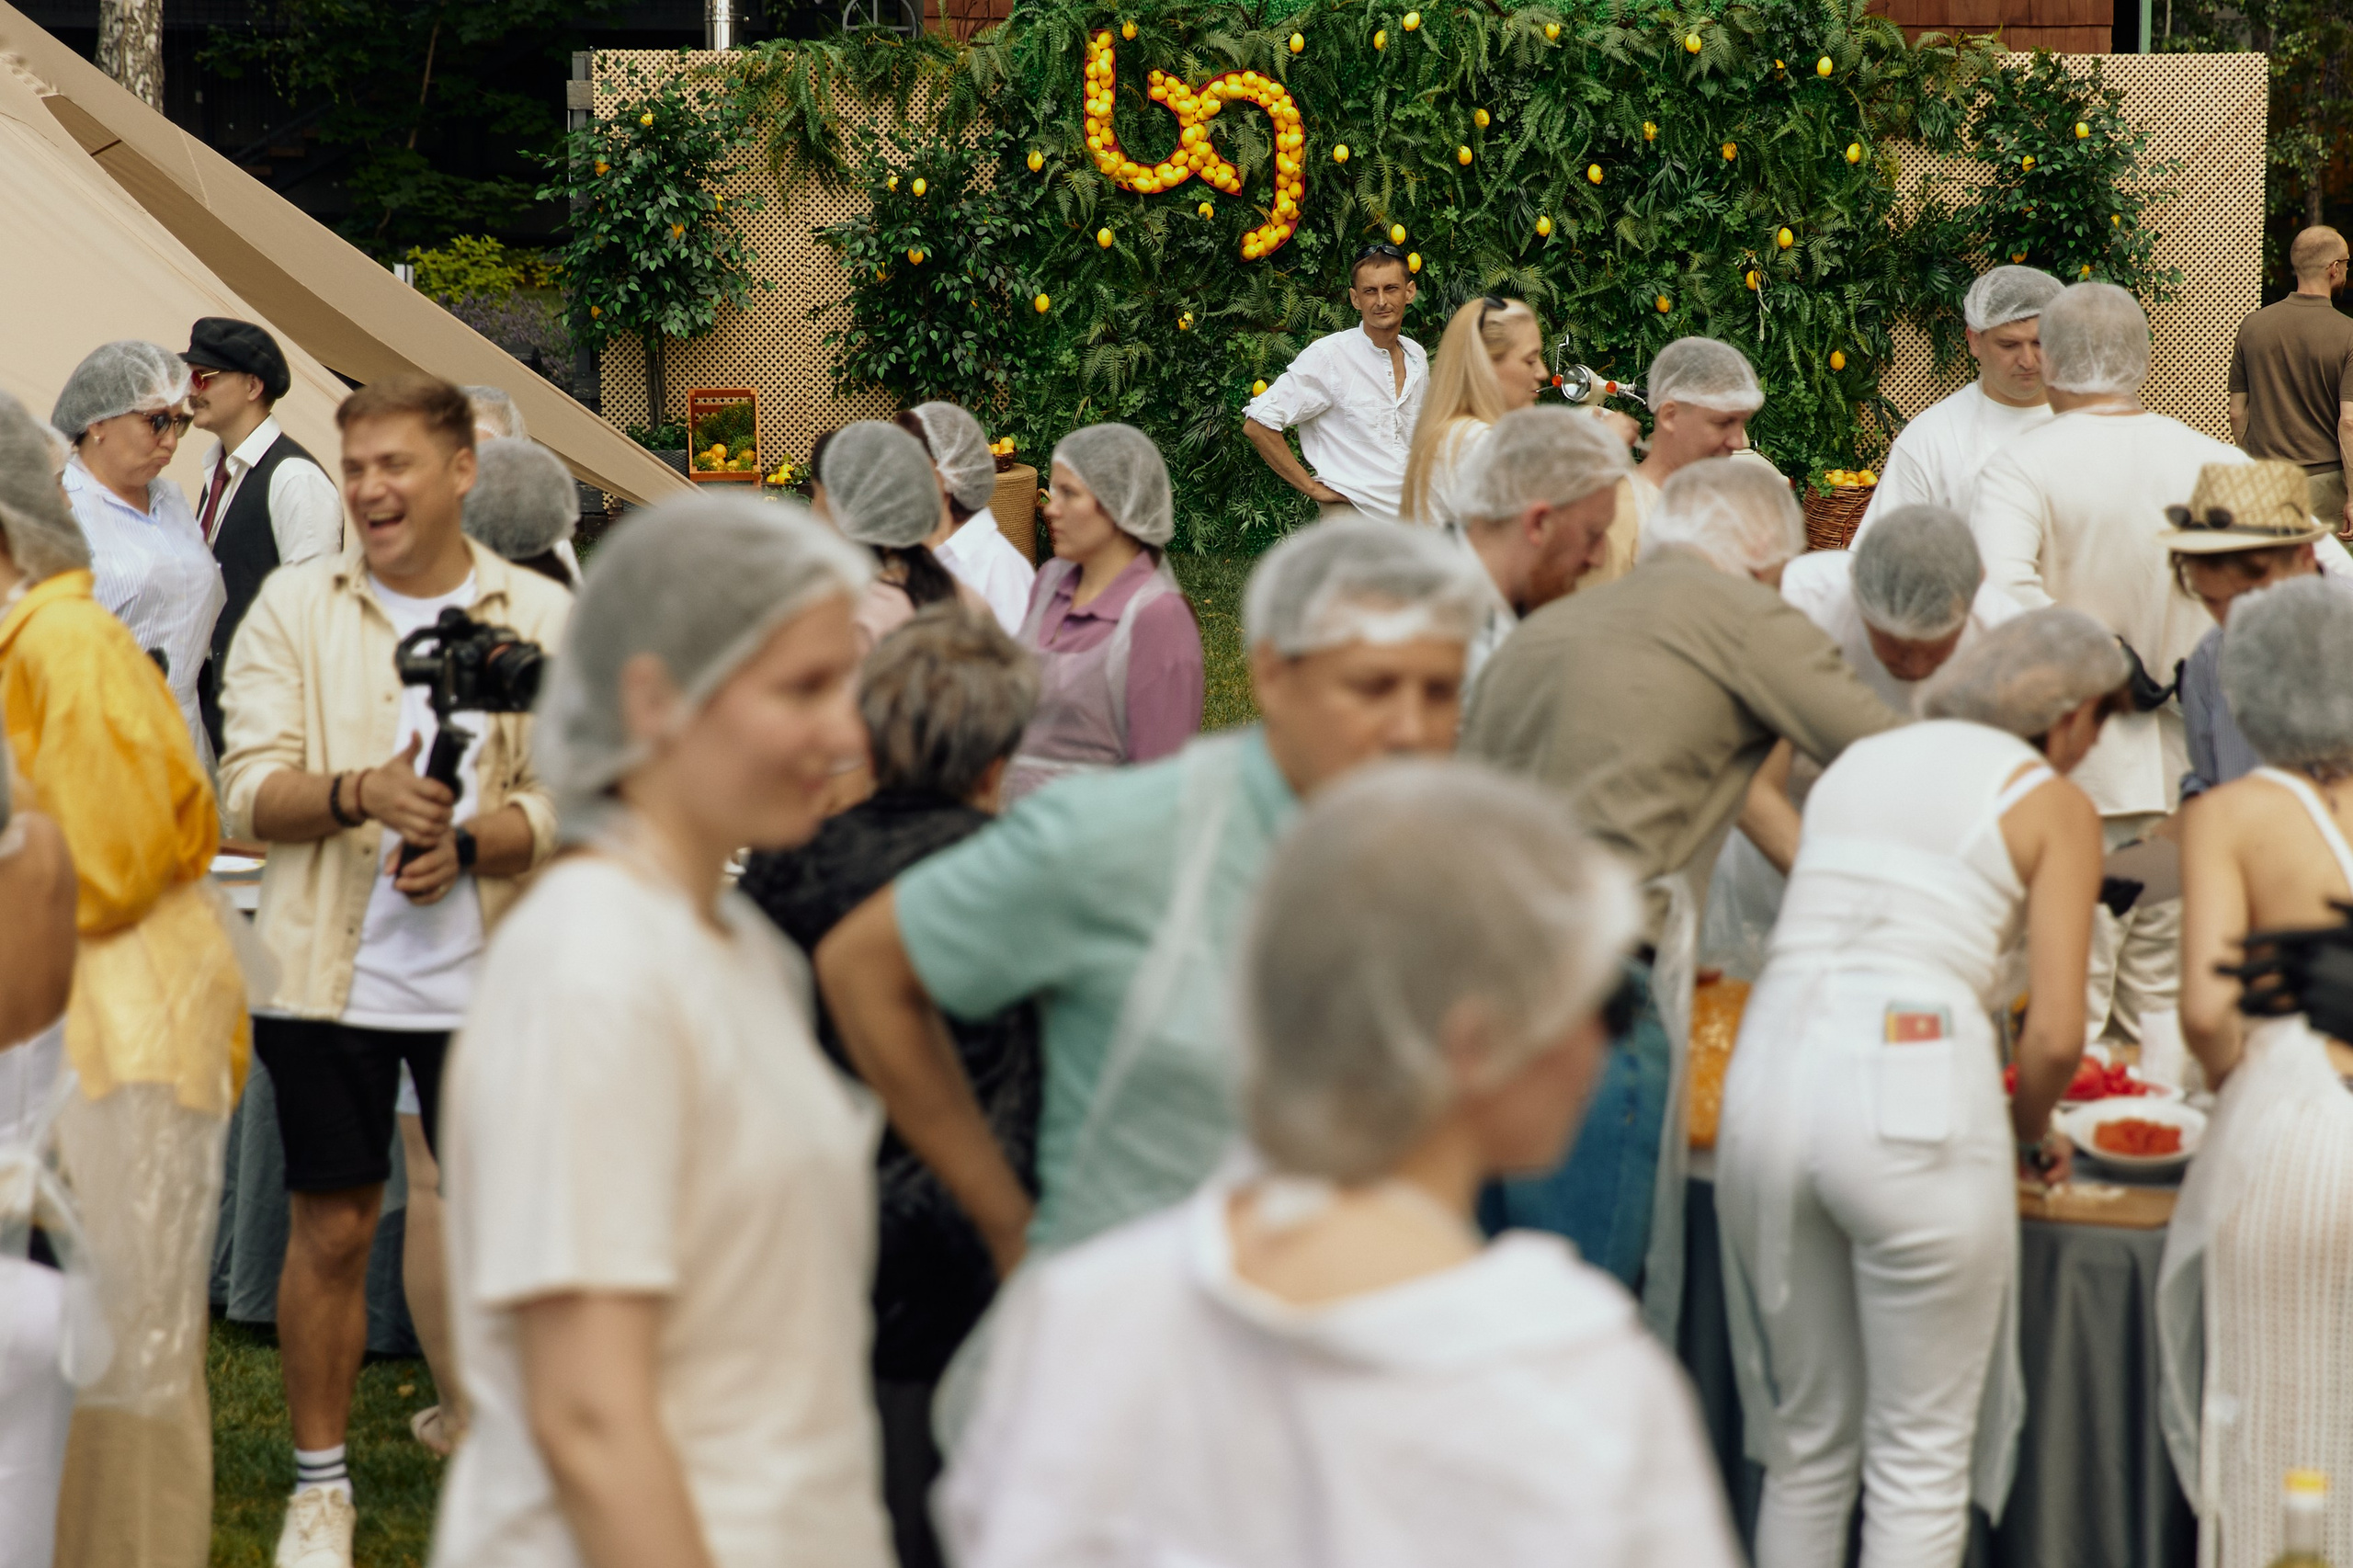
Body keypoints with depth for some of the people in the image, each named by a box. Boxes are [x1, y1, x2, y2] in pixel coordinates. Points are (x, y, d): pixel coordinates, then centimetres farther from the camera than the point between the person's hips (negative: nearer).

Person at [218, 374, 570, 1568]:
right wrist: (359, 792, -22)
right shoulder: (295, 606, 3)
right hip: (330, 972, 0)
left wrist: (470, 843, -20)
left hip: (487, 976, 0)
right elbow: (246, 789, -4)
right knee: (331, 1230, 6)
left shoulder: (542, 617, 2)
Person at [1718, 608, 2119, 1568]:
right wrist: (2031, 1133, 17)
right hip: (1915, 1100, -5)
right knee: (1920, 1462, 6)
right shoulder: (2055, 806, 5)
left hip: (1770, 1080, 5)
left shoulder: (1857, 761, 22)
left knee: (1805, 1449, 17)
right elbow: (2054, 1035, -4)